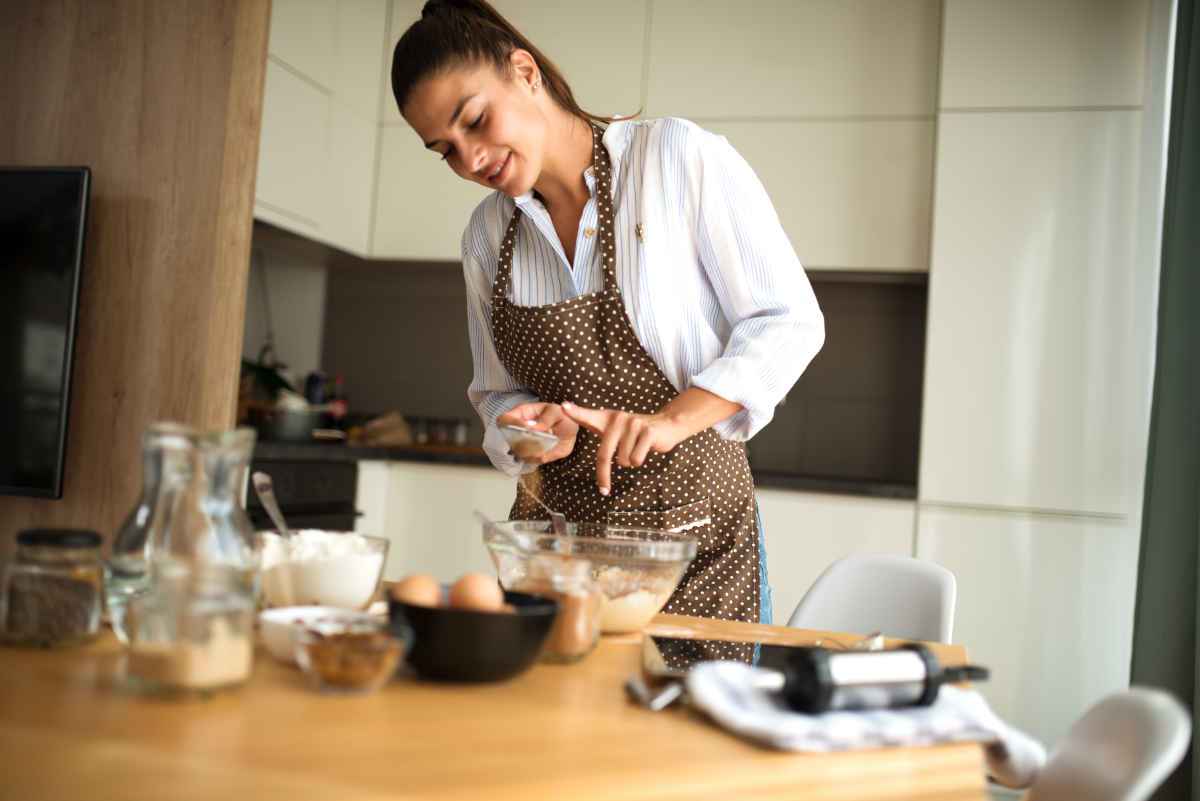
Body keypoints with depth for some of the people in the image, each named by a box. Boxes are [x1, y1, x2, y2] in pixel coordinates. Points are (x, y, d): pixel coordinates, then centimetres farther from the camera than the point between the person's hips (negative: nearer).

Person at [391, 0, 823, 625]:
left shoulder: (682, 159, -8)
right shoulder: (487, 235, 8)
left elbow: (788, 321, -9)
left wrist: (672, 419, -22)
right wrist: (531, 423, -8)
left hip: (692, 532, -4)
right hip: (552, 523, 4)